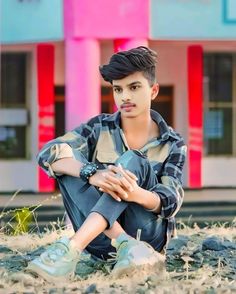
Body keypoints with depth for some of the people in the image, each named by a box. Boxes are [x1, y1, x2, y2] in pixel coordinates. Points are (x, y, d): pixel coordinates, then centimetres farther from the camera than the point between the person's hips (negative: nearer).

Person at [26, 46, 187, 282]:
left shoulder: (173, 144, 2)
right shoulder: (100, 128, 4)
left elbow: (170, 202, -12)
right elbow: (48, 152, -13)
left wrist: (136, 193, -37)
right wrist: (93, 174, -34)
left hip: (147, 233, -2)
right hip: (100, 234, 2)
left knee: (132, 162, -25)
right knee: (70, 163, -17)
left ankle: (72, 248, -44)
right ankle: (126, 246, -33)